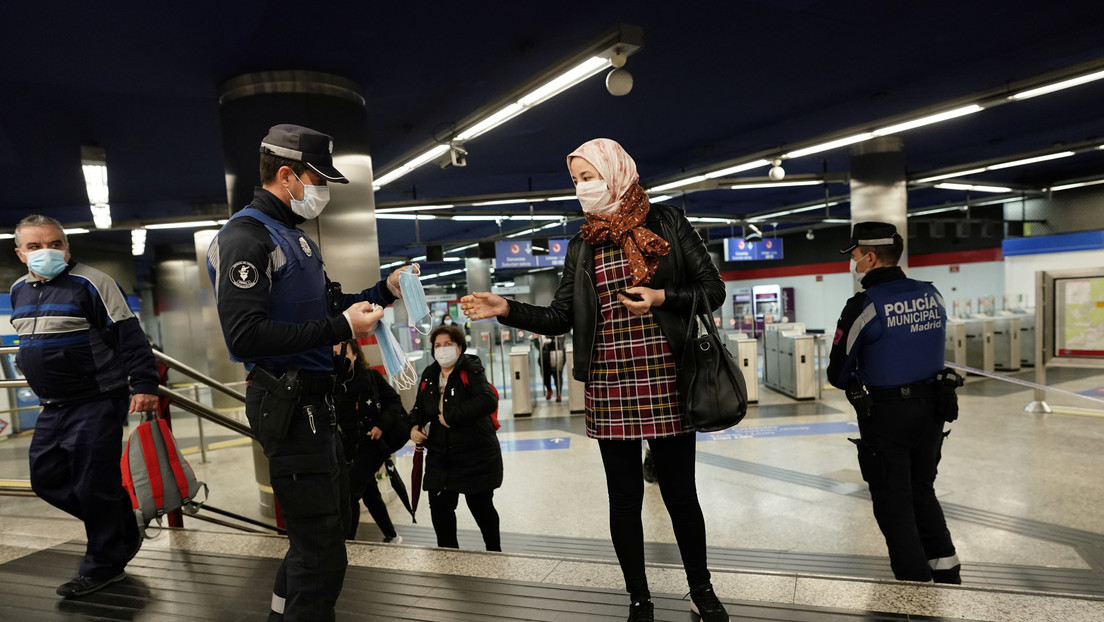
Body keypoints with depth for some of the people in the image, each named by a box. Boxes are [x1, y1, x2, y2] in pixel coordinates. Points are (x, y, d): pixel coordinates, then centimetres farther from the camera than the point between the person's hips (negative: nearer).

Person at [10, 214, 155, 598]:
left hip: (97, 404, -8)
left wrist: (144, 384, -21)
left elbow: (129, 336, -16)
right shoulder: (19, 291, 11)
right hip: (53, 407, 8)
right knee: (47, 480, 12)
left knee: (94, 486, -2)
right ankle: (122, 533, 29)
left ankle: (103, 566, 15)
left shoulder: (91, 283, -12)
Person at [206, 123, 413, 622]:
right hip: (286, 405, -10)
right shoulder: (245, 236, -14)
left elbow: (325, 305, 21)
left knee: (330, 515, 23)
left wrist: (383, 291, 7)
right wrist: (340, 328, -24)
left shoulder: (293, 236, 17)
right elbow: (245, 336, -25)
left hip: (311, 398, 10)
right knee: (321, 548, -4)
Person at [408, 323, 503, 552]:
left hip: (476, 454, -5)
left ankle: (494, 551, 35)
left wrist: (451, 417, -28)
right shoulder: (429, 375, 5)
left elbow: (488, 400, -31)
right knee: (439, 507, 2)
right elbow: (420, 407, 18)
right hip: (440, 455, 5)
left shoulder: (470, 371, -14)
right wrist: (414, 426, -4)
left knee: (480, 505, 9)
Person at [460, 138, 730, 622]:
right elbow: (560, 318, 6)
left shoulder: (666, 222, 2)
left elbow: (712, 290, 1)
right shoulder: (581, 246, 10)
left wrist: (662, 298, -15)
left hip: (665, 381, -2)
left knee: (680, 492, 9)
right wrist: (507, 309, -8)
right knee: (624, 497, 10)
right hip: (609, 387, 2)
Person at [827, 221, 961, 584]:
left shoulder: (864, 305, -17)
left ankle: (915, 581, 16)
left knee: (893, 500, 9)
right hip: (930, 407, 6)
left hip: (886, 414, -6)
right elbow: (935, 348, 13)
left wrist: (856, 387, 10)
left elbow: (838, 374, -10)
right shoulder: (932, 295, 0)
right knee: (922, 490, 23)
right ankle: (946, 571, 30)